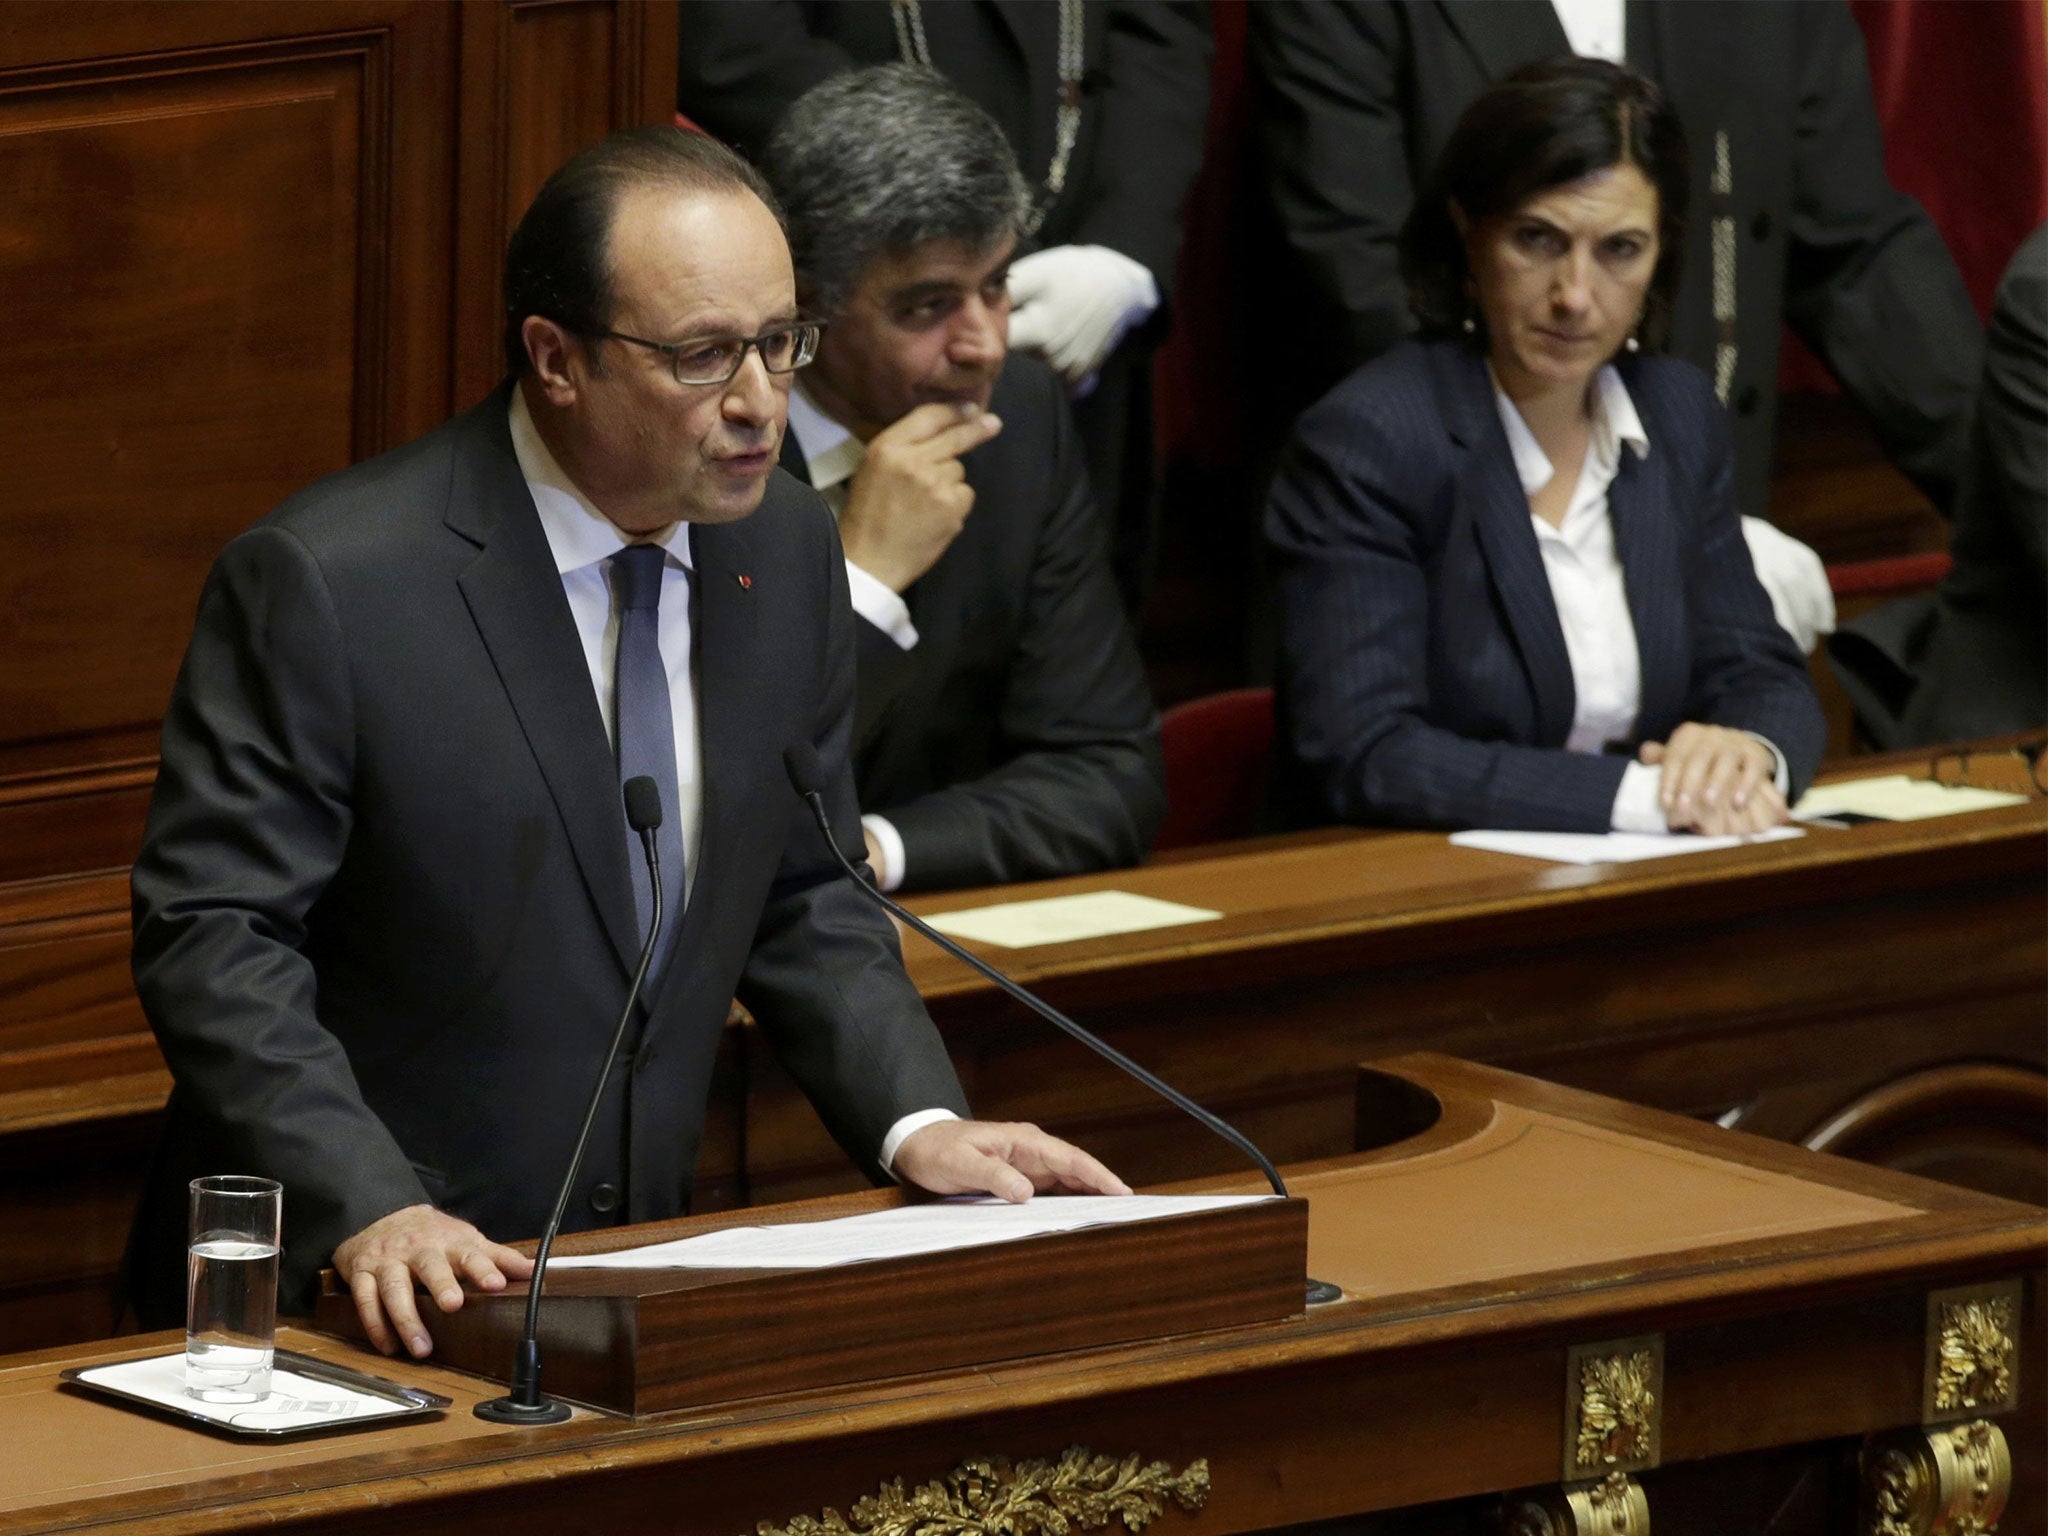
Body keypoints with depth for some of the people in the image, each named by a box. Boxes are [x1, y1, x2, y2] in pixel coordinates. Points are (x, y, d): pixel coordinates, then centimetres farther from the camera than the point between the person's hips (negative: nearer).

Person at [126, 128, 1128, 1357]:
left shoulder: (787, 551, 7)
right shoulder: (323, 583, -13)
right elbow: (212, 935, -13)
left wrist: (919, 1123, -1)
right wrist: (365, 1211, -26)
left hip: (640, 1284, 5)